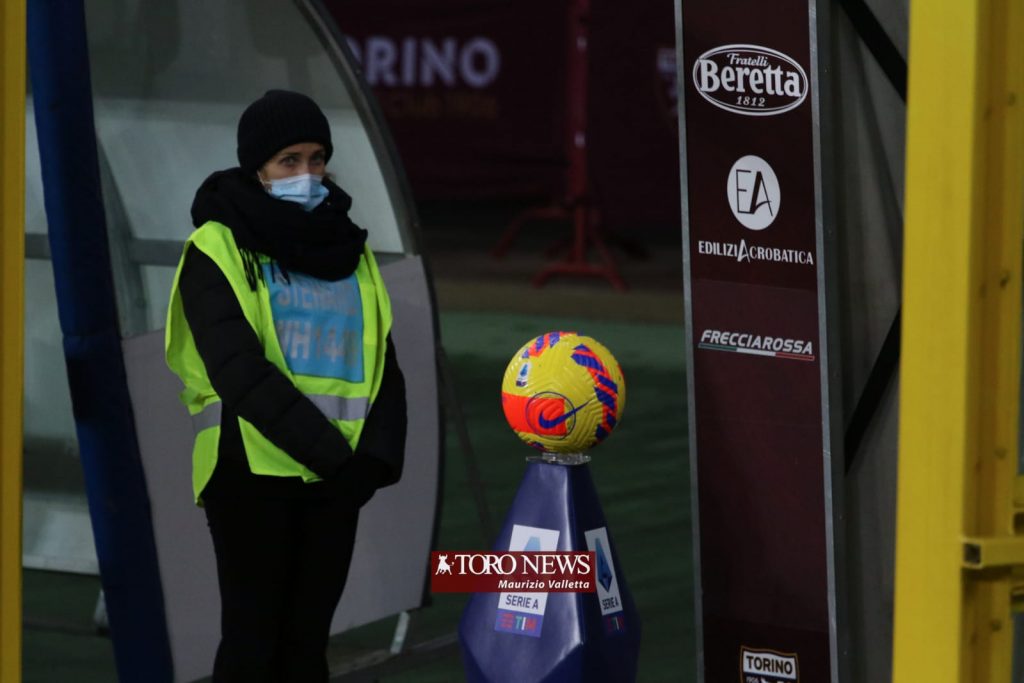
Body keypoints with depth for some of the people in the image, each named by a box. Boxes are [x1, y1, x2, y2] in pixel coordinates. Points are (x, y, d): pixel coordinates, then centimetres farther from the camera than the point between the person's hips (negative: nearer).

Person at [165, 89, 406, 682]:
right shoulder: (220, 249, -4)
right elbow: (238, 368, -15)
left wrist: (376, 455, -10)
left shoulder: (349, 250, 14)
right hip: (253, 471, -5)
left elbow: (382, 363, 8)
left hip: (335, 477, 5)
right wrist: (326, 449, -21)